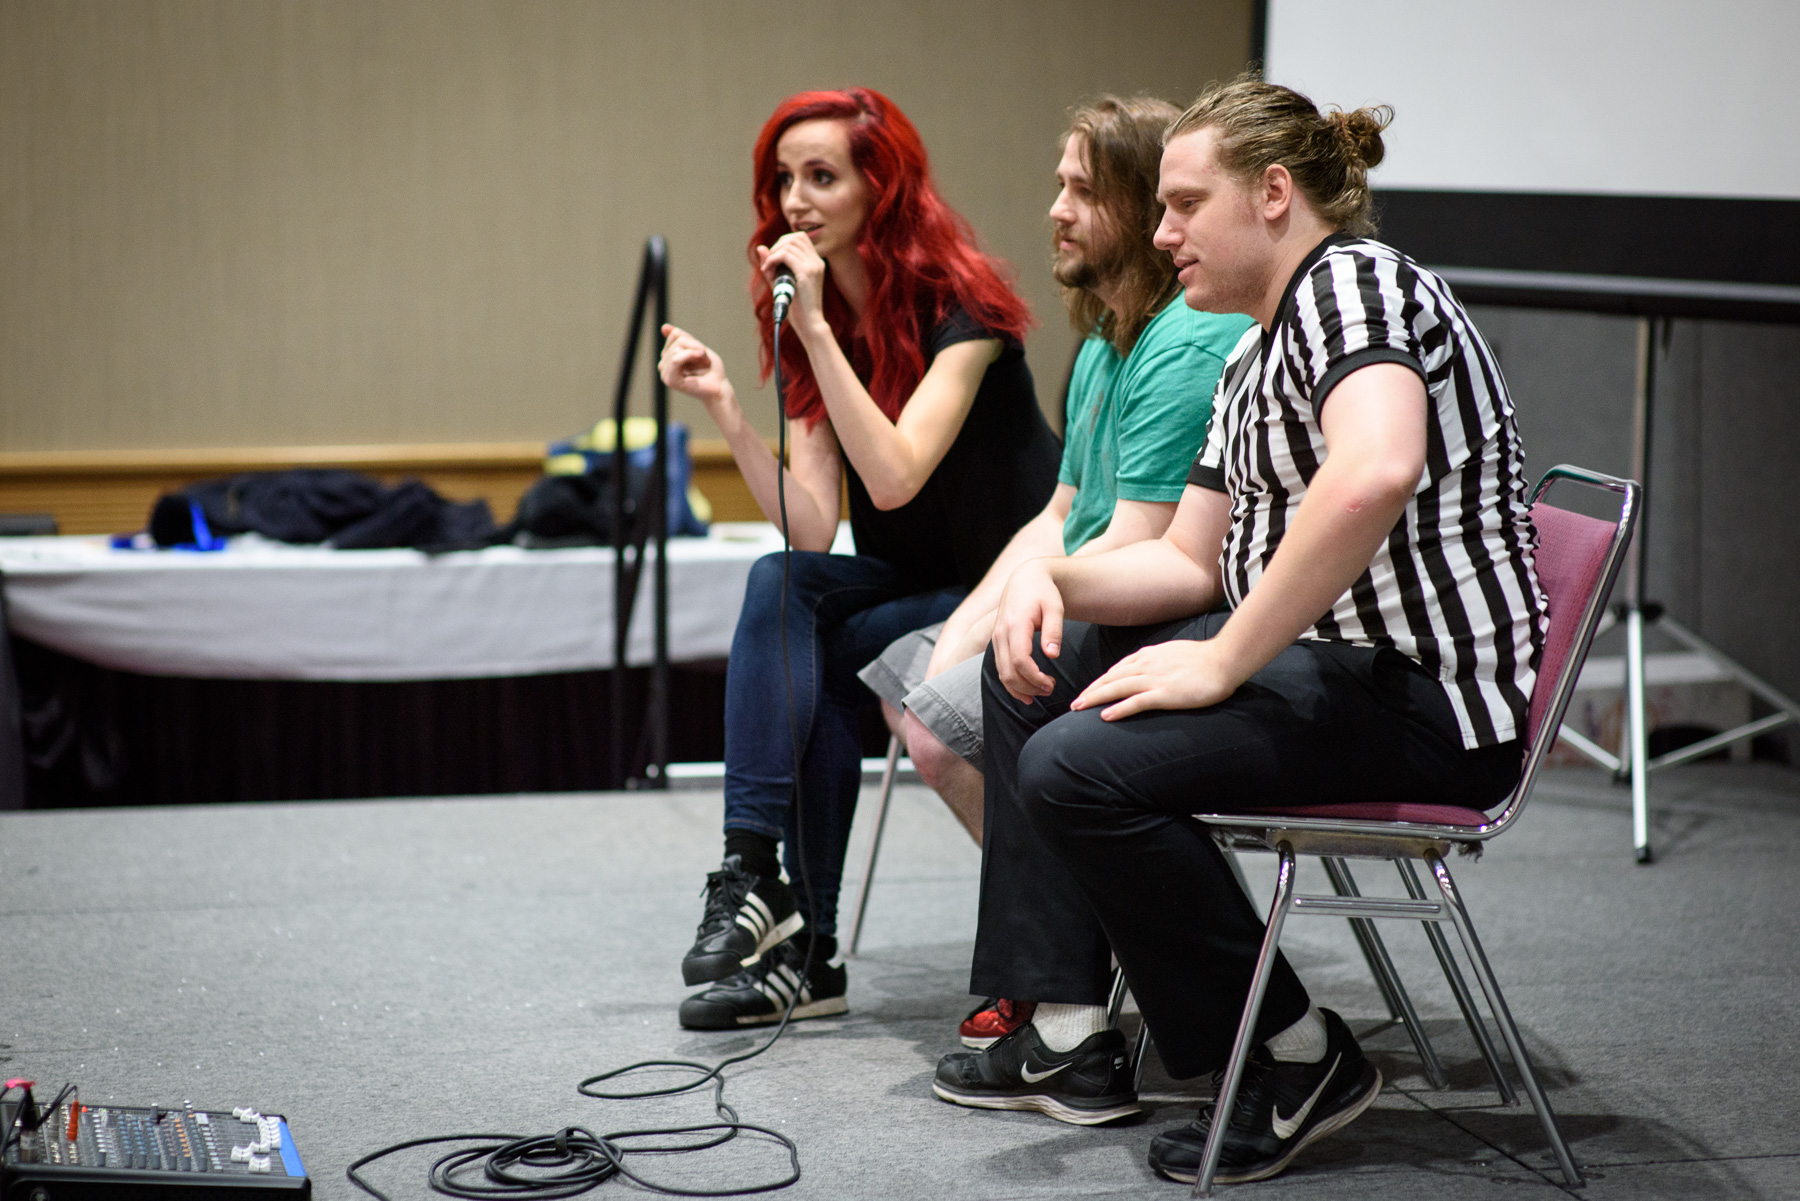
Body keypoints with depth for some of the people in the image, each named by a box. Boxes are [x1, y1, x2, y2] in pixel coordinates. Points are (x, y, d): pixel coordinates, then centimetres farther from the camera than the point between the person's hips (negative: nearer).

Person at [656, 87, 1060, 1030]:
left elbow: (895, 477, -32)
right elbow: (814, 533, -9)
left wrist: (817, 327, -32)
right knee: (778, 584, -22)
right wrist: (723, 409, -19)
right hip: (908, 588, 6)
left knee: (808, 660, -25)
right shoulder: (809, 318, 0)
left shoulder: (961, 307, -17)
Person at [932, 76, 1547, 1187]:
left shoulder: (1351, 281, -14)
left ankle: (1303, 1061, -8)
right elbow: (1192, 559, 19)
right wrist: (1050, 579, -1)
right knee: (1031, 672, 16)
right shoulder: (1254, 360, 18)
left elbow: (1374, 475, -34)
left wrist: (1222, 664, -27)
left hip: (1429, 694, -11)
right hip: (1314, 655, 11)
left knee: (1078, 767, -24)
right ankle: (1071, 1035, 12)